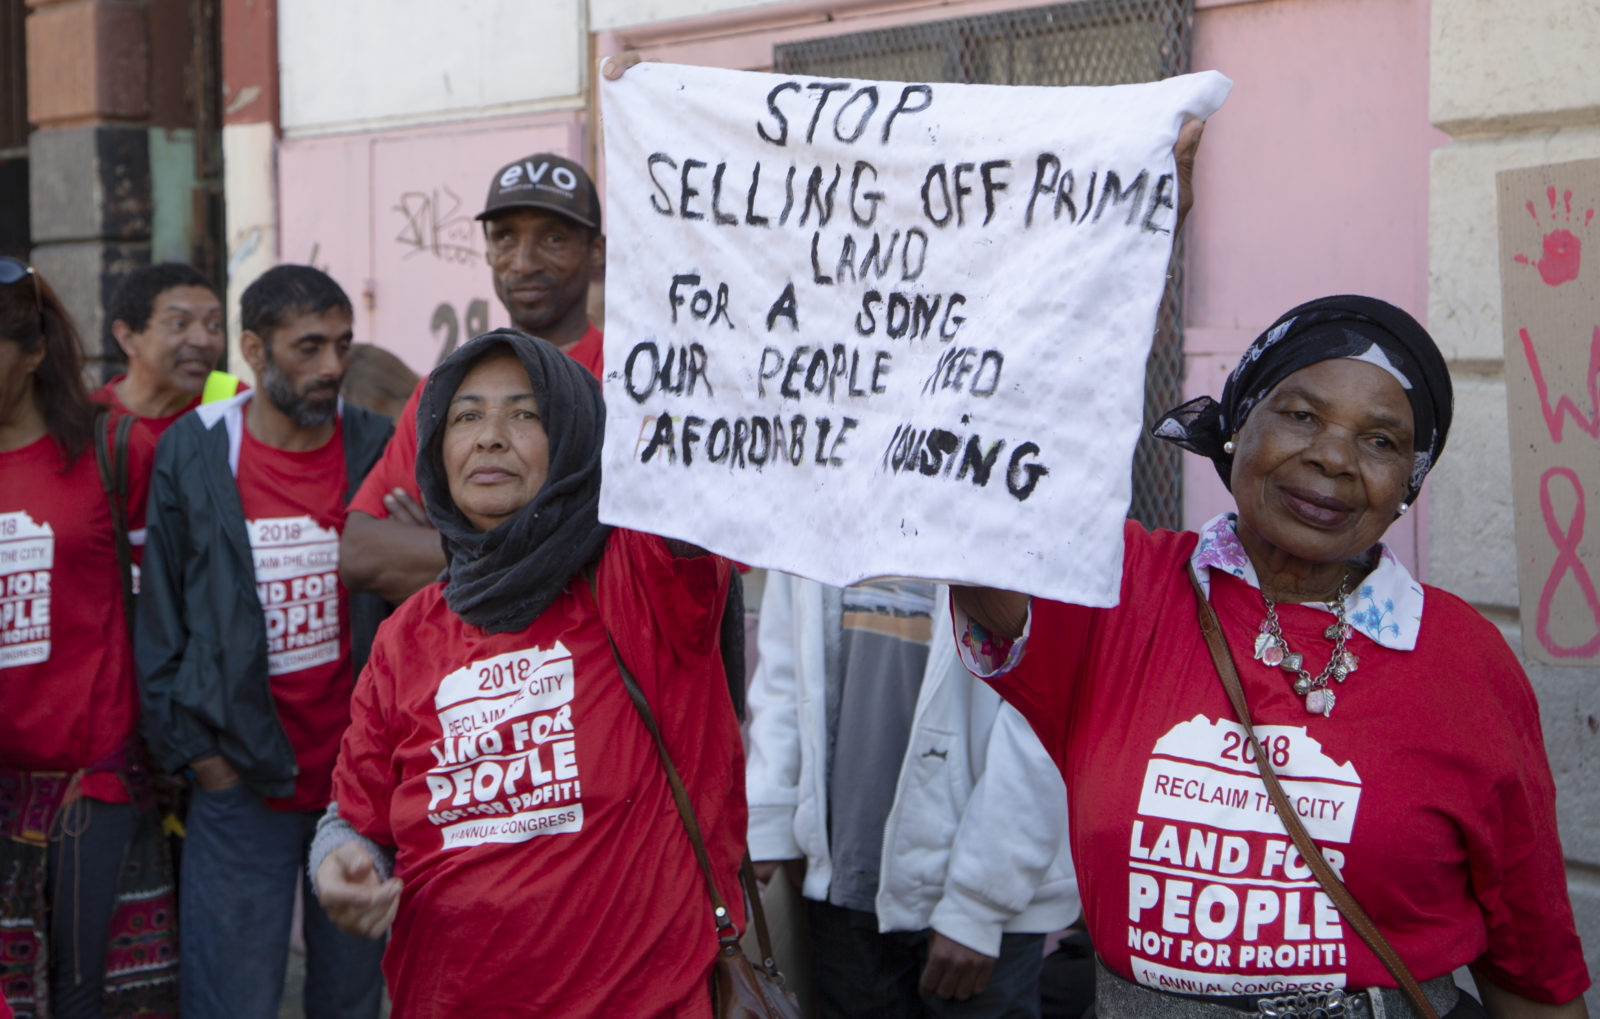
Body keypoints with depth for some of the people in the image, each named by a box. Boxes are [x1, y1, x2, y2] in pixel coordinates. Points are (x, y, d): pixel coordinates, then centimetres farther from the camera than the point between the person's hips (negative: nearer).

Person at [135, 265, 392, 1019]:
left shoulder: (378, 449, 2)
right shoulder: (193, 454, 0)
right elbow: (160, 617, 4)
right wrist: (191, 748, -1)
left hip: (362, 782, 1)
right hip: (240, 785, -1)